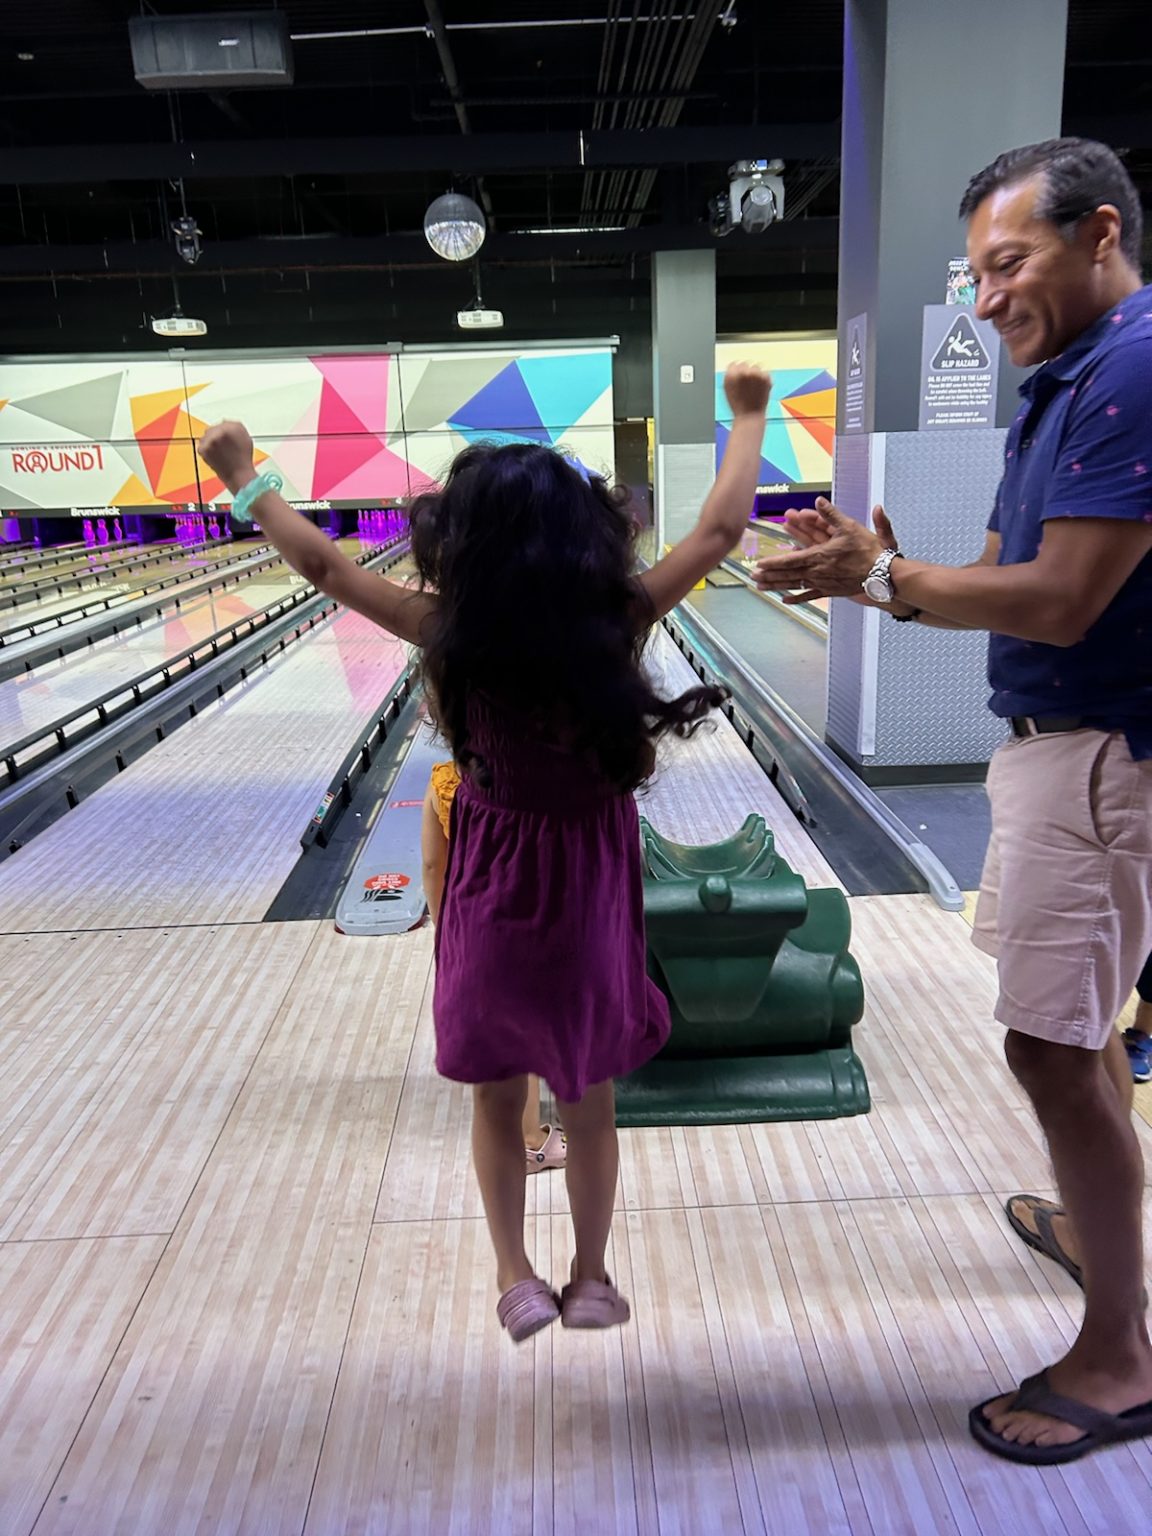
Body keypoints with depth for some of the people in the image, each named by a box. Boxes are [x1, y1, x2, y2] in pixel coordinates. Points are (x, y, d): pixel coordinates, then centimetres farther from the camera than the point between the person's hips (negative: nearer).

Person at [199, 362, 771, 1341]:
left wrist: (246, 478, 8)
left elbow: (322, 563, -6)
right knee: (589, 1105, 17)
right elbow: (722, 529, -7)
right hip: (589, 892, 0)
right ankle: (590, 1280, 34)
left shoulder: (452, 635, -15)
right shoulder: (620, 623, -16)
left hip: (491, 893, 0)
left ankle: (517, 1280, 30)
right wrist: (750, 416, 6)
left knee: (497, 1101, 20)